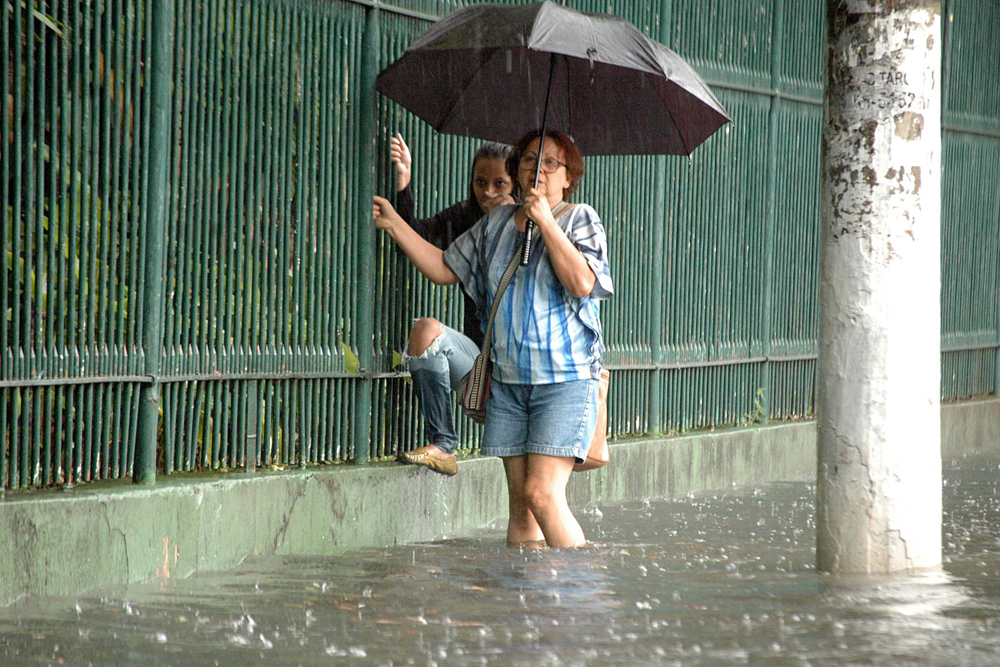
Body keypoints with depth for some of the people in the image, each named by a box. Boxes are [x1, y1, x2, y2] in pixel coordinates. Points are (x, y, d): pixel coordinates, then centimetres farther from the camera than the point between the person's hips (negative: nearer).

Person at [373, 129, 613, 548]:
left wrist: (545, 222, -14)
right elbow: (444, 269, 18)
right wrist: (394, 225, 13)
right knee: (520, 499, 4)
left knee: (542, 493, -17)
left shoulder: (579, 220, 0)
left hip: (565, 378, -5)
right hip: (508, 380, 5)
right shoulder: (496, 223, 15)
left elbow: (583, 282, -16)